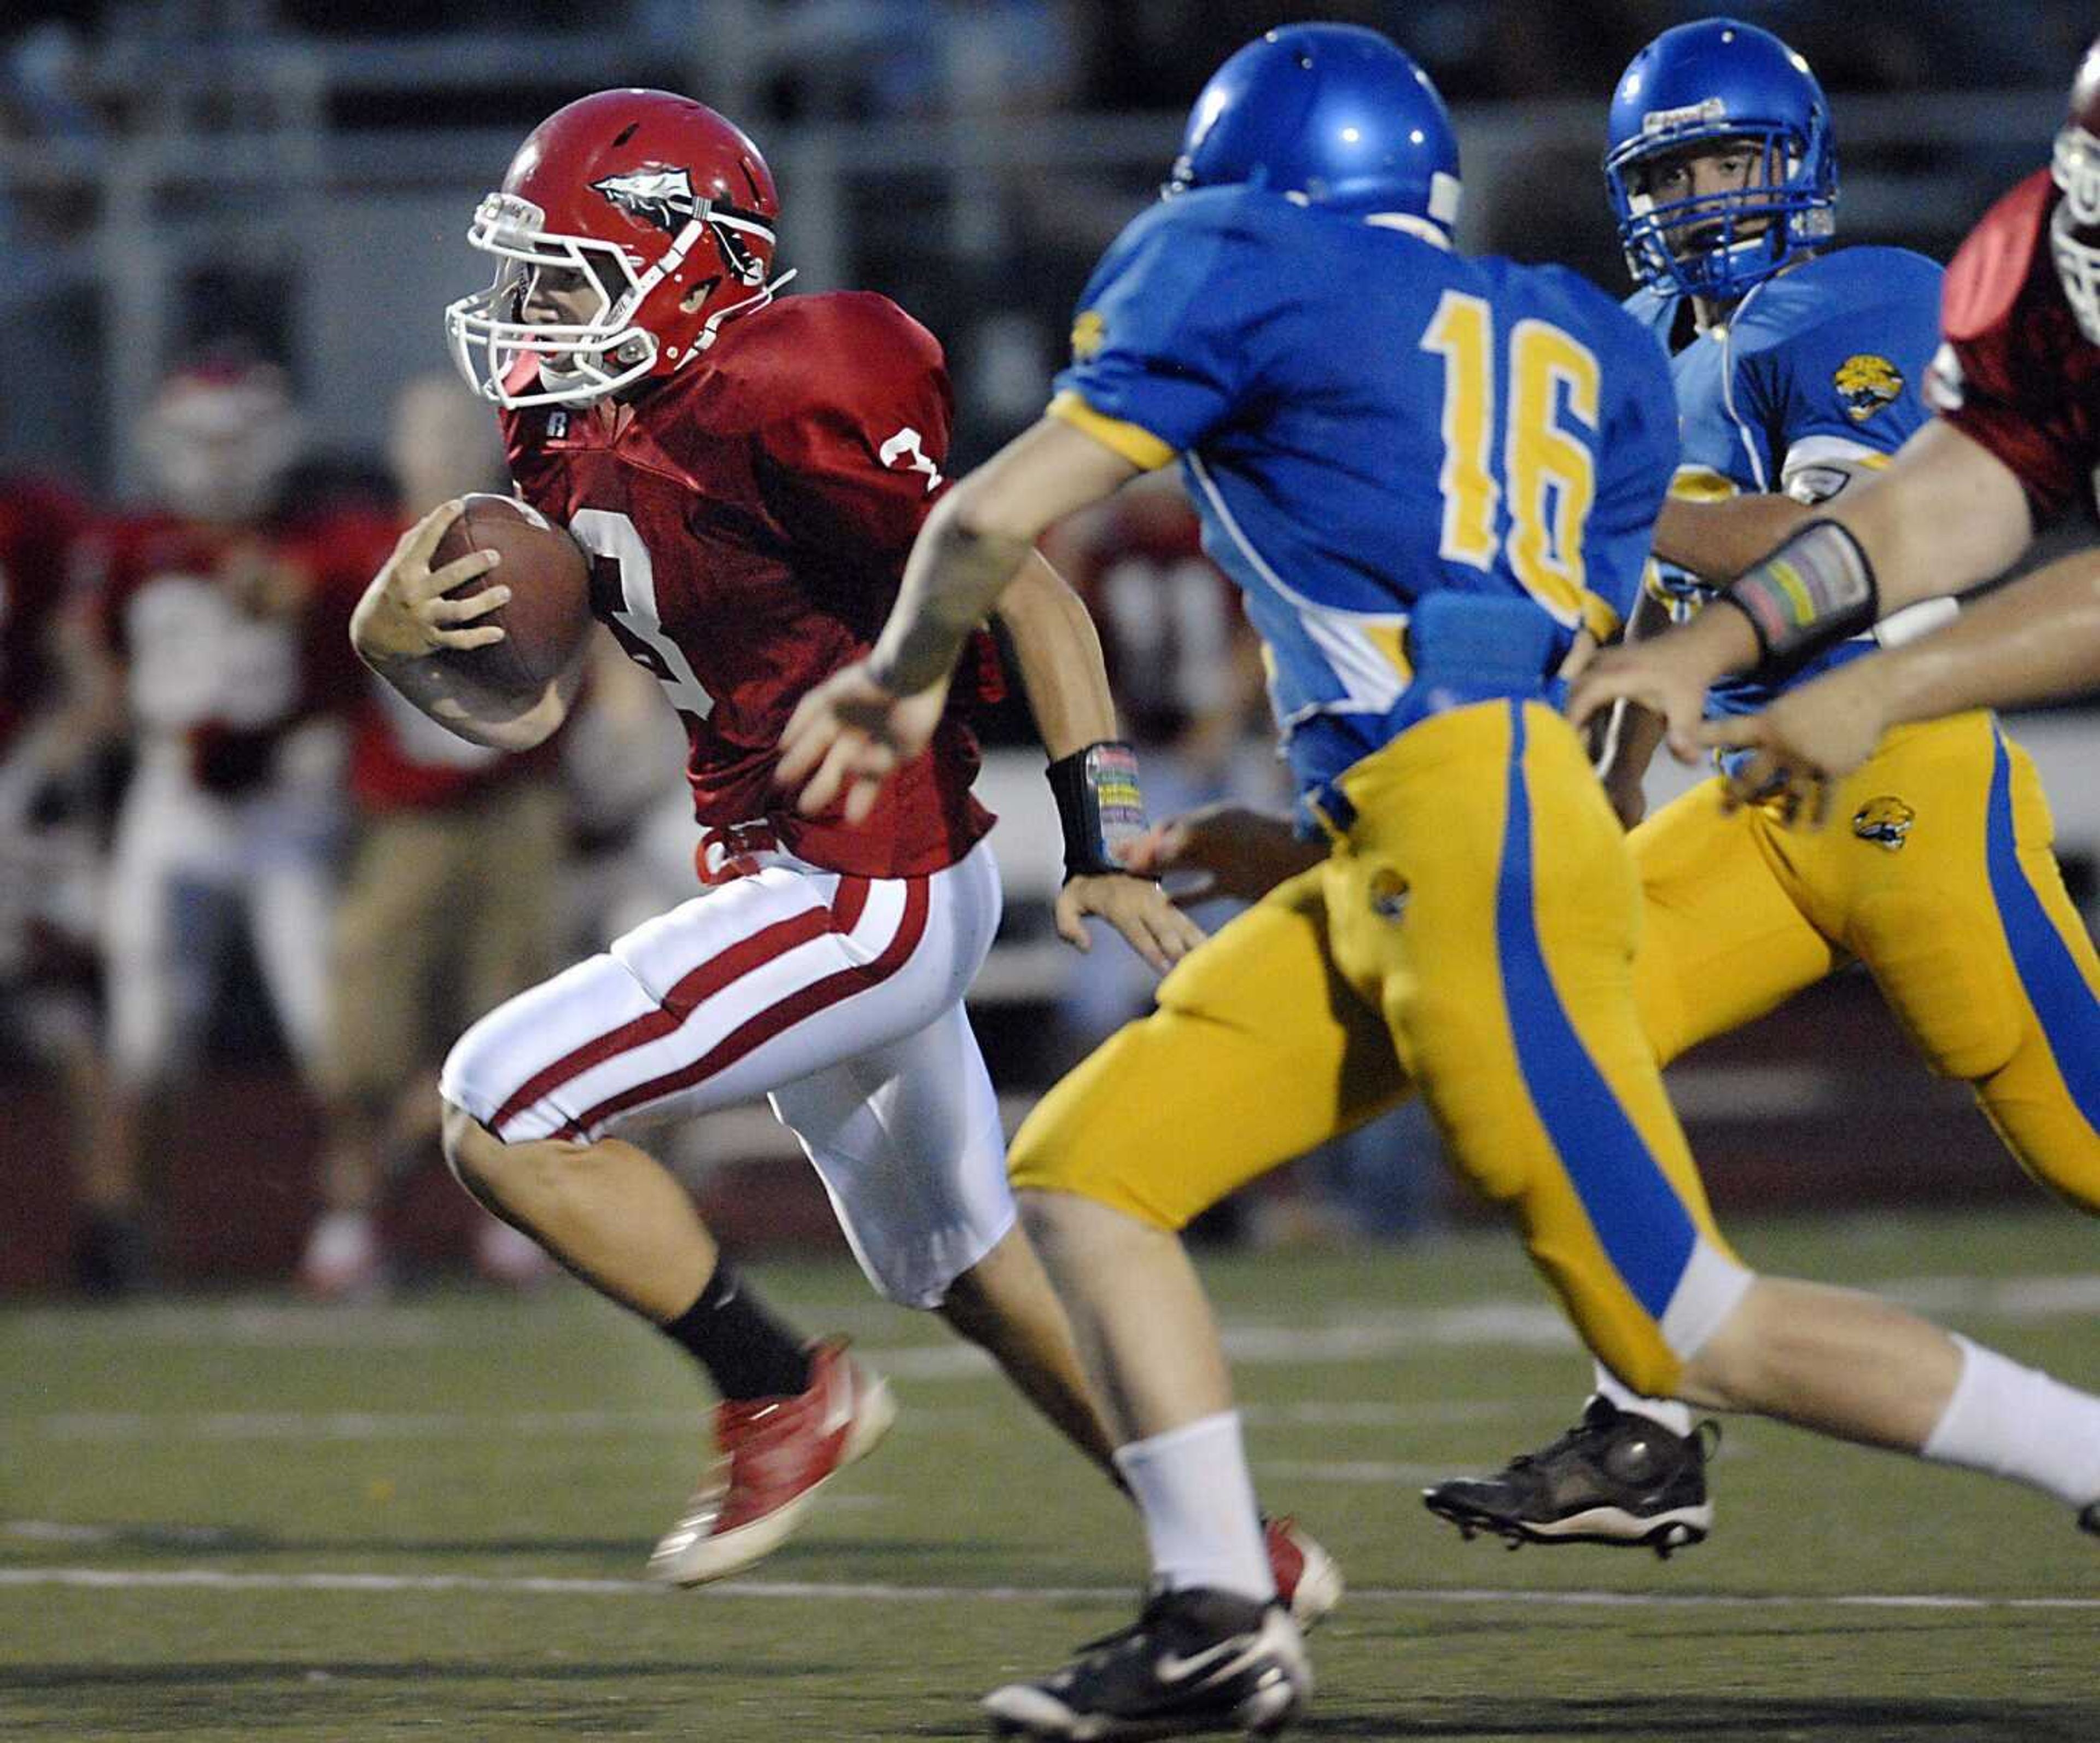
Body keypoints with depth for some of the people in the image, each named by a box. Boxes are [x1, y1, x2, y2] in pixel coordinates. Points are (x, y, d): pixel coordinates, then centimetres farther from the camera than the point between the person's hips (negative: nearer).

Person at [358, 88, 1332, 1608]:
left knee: (500, 1111, -13)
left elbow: (1029, 599, -18)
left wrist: (1104, 849, -20)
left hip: (868, 897, -10)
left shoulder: (774, 408, -21)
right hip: (801, 887, 10)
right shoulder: (582, 442, 6)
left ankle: (782, 1393, 1)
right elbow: (525, 708, 11)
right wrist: (398, 640, -10)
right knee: (977, 1272, 22)